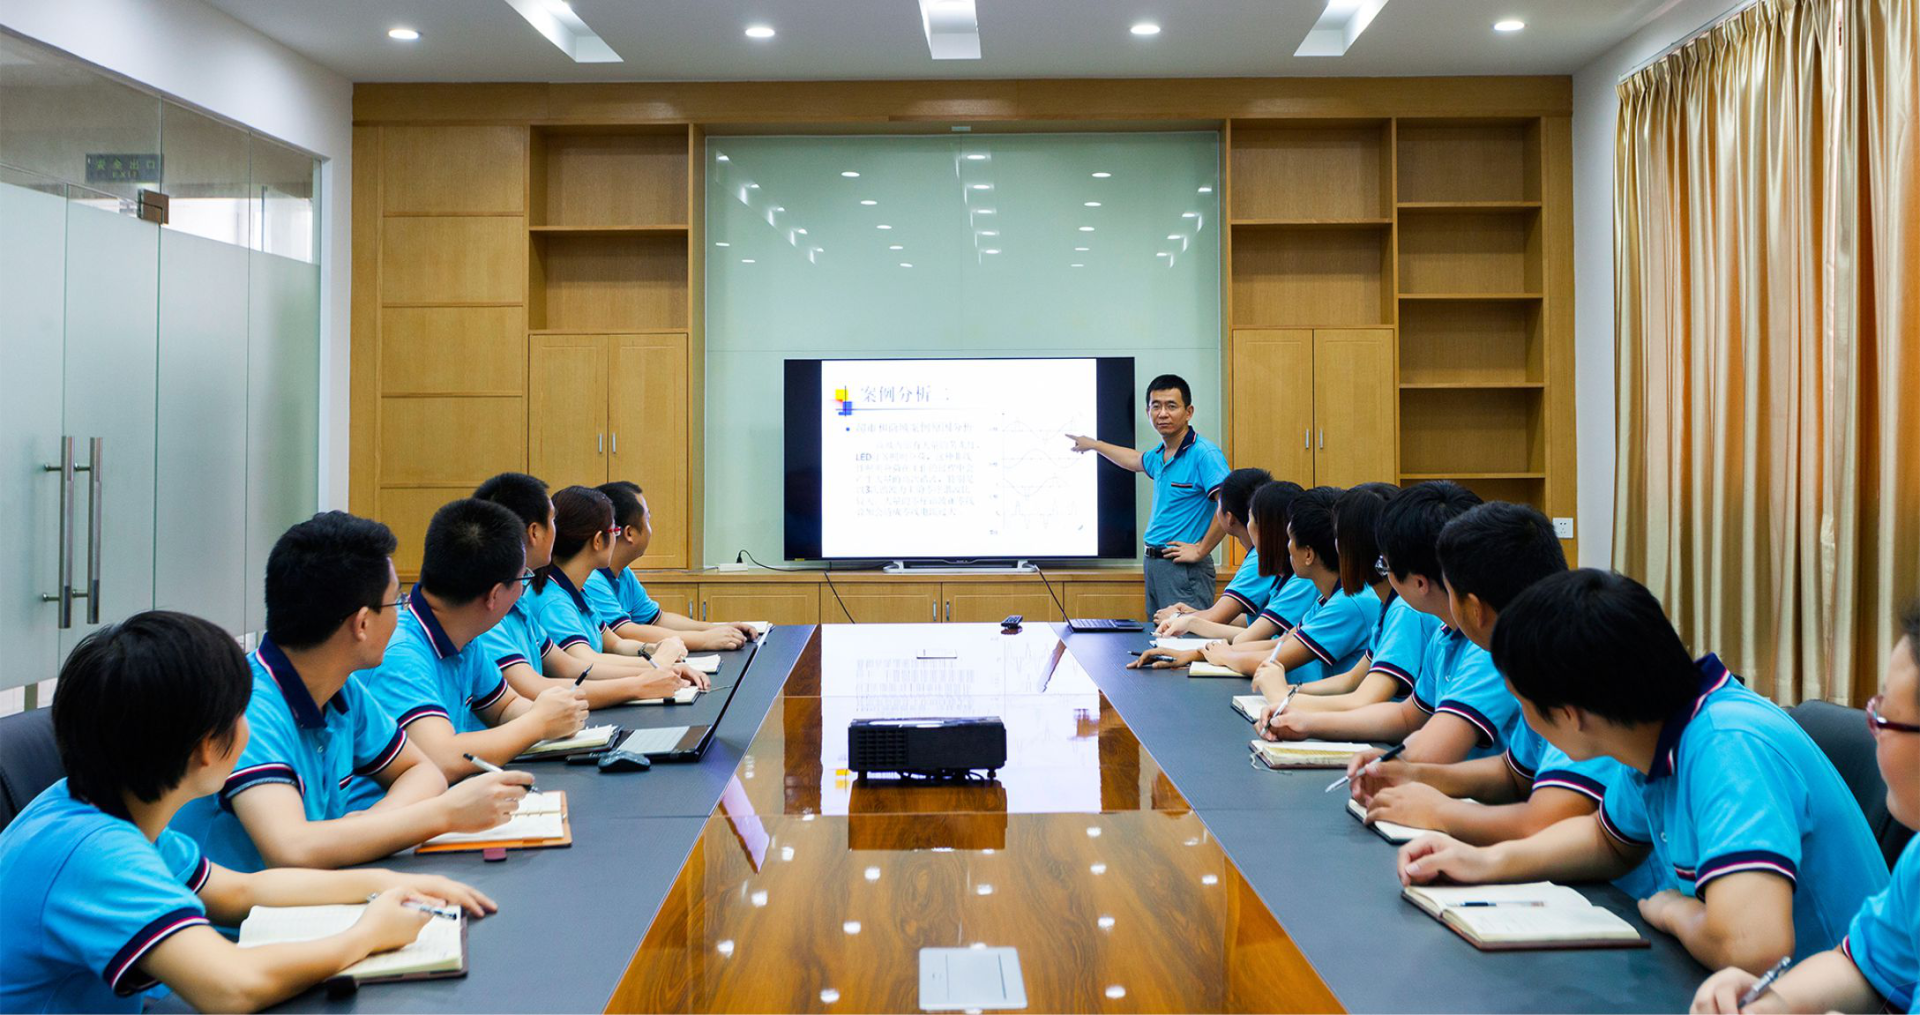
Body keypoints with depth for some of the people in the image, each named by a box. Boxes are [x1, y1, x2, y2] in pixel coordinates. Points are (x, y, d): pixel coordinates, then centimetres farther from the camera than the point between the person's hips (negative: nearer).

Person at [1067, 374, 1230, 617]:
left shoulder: (1204, 454, -15)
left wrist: (1200, 550, -19)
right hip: (1154, 564, 9)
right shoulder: (1160, 455, 14)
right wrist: (1093, 445, 48)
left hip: (1184, 569, -9)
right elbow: (1136, 460, 39)